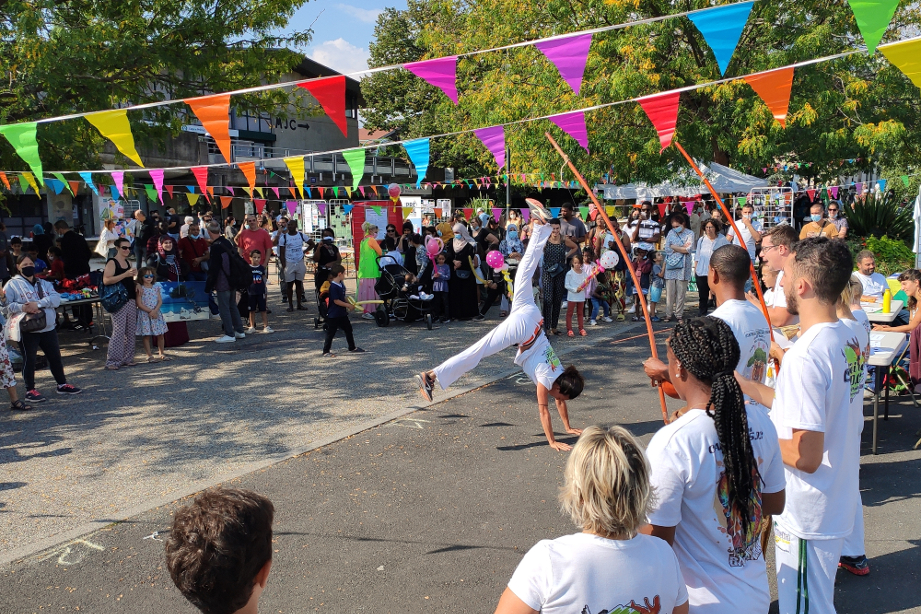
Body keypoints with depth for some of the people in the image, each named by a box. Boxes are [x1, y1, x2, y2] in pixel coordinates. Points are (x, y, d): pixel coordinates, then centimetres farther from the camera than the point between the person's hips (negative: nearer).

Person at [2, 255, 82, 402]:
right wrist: (22, 307, -22)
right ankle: (30, 391, 8)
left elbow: (56, 298, -4)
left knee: (55, 356, 11)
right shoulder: (12, 284, 0)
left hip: (47, 327, 5)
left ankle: (62, 385, 23)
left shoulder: (43, 283, 13)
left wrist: (38, 303, -19)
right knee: (29, 359, 1)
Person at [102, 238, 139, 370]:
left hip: (131, 301, 8)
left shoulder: (128, 263, 16)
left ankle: (127, 358, 17)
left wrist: (135, 283, 9)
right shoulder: (112, 262, -6)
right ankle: (112, 361, -4)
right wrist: (125, 274, -24)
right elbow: (106, 280, -20)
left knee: (131, 332, 9)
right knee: (118, 331, -10)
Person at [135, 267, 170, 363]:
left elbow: (160, 301, 2)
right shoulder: (140, 289, -5)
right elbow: (139, 304, -10)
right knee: (146, 336, 0)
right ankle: (149, 356, 6)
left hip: (156, 314, 4)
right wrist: (150, 311, -16)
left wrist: (155, 311, -13)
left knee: (160, 335, 8)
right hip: (145, 315, -4)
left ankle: (162, 354, 20)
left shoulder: (156, 287, 7)